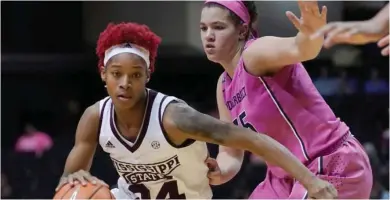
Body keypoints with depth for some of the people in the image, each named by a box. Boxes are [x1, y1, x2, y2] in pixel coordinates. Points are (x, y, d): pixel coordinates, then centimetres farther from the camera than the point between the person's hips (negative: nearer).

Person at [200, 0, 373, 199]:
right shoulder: (224, 87, 10)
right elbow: (230, 152, 14)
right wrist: (219, 171, -9)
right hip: (286, 177, 10)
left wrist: (312, 35, -62)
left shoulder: (256, 54, -15)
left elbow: (299, 49, -39)